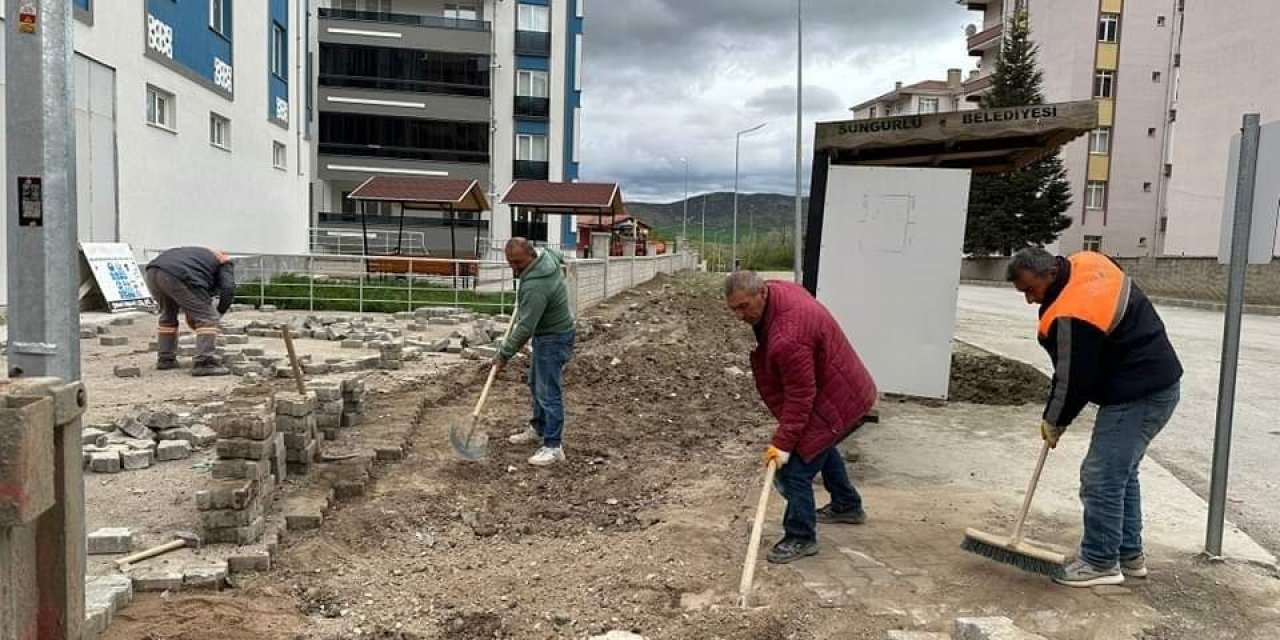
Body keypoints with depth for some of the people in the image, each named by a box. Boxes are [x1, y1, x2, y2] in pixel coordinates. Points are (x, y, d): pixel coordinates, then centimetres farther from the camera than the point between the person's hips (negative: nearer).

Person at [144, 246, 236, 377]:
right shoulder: (224, 261, 21)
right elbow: (228, 289, 4)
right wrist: (219, 313, 16)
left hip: (153, 271, 8)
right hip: (176, 276, -8)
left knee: (168, 315, 29)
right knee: (207, 318, -1)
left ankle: (165, 359, 32)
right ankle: (204, 363, -9)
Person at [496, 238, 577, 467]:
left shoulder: (535, 285, -32)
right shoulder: (545, 253, -5)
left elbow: (525, 328, -29)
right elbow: (558, 255, 22)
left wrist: (504, 353, -17)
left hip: (553, 339, -11)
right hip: (546, 333, 11)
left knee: (548, 392, -8)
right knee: (536, 384, 21)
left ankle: (553, 447, -2)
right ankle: (537, 429, 36)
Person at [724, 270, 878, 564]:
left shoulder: (787, 337, -38)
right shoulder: (778, 289, -8)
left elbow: (800, 396, -31)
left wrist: (783, 443, -26)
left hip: (835, 400, -11)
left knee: (795, 468, -10)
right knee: (819, 445, 30)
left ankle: (801, 538, 6)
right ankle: (847, 506, 48)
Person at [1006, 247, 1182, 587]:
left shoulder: (1071, 315, -26)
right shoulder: (1085, 263, 3)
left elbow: (1073, 378, -18)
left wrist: (1053, 422, -1)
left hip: (1137, 397, -11)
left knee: (1101, 478, -6)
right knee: (1120, 473, 18)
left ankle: (1100, 562, 4)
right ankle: (1129, 554, 28)